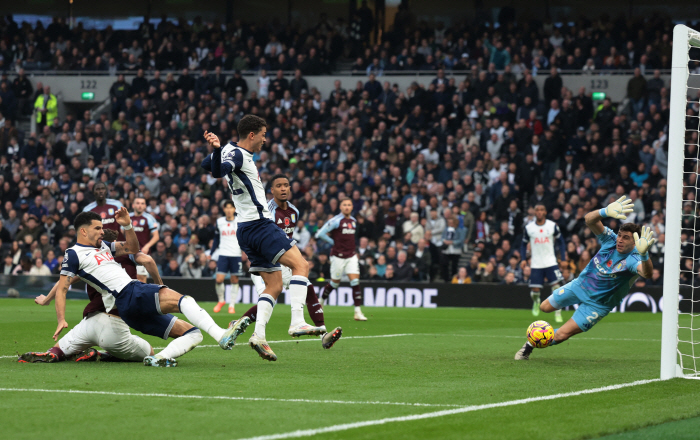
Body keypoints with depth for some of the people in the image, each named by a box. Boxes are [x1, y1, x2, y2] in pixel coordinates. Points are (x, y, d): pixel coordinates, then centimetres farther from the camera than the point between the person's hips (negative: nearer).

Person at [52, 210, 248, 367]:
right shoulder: (74, 254, 4)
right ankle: (221, 336, -44)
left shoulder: (102, 246, 27)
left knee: (192, 333, 0)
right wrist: (61, 320, -11)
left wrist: (127, 225, 14)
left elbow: (131, 249, 31)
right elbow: (62, 289, 0)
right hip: (127, 297, -10)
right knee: (180, 299, -29)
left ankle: (160, 357, -24)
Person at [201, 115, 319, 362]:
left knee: (274, 285, 9)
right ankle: (297, 322, -27)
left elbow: (206, 165, 35)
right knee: (300, 265, -16)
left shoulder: (237, 153, 19)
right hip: (258, 223, -10)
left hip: (247, 230, 10)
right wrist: (217, 149, -48)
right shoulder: (237, 154, -10)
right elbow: (218, 171, -32)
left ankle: (259, 335, -4)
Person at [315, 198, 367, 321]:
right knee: (335, 282, 7)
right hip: (338, 256, -5)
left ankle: (358, 311, -10)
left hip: (351, 256, 5)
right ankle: (321, 300, 35)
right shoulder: (336, 221, -11)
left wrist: (352, 248, 13)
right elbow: (320, 234, -11)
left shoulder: (353, 221, 10)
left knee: (355, 281, -8)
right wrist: (333, 242, -5)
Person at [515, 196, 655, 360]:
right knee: (545, 307, 18)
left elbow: (647, 273, -56)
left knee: (560, 335, -5)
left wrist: (644, 254, -78)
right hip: (581, 285, 4)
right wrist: (606, 212, -56)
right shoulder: (610, 239, -19)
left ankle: (531, 345, 23)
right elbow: (589, 220, -33)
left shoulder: (633, 260, -32)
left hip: (597, 304, -4)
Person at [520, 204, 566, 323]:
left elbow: (561, 241, 9)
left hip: (551, 262, -1)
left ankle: (558, 313, -4)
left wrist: (563, 258, 1)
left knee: (557, 286, -15)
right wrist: (523, 259, 1)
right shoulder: (528, 228, 1)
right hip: (536, 264, 1)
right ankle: (536, 303, 33)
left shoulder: (552, 226, -1)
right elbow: (524, 245, 13)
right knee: (535, 290, -3)